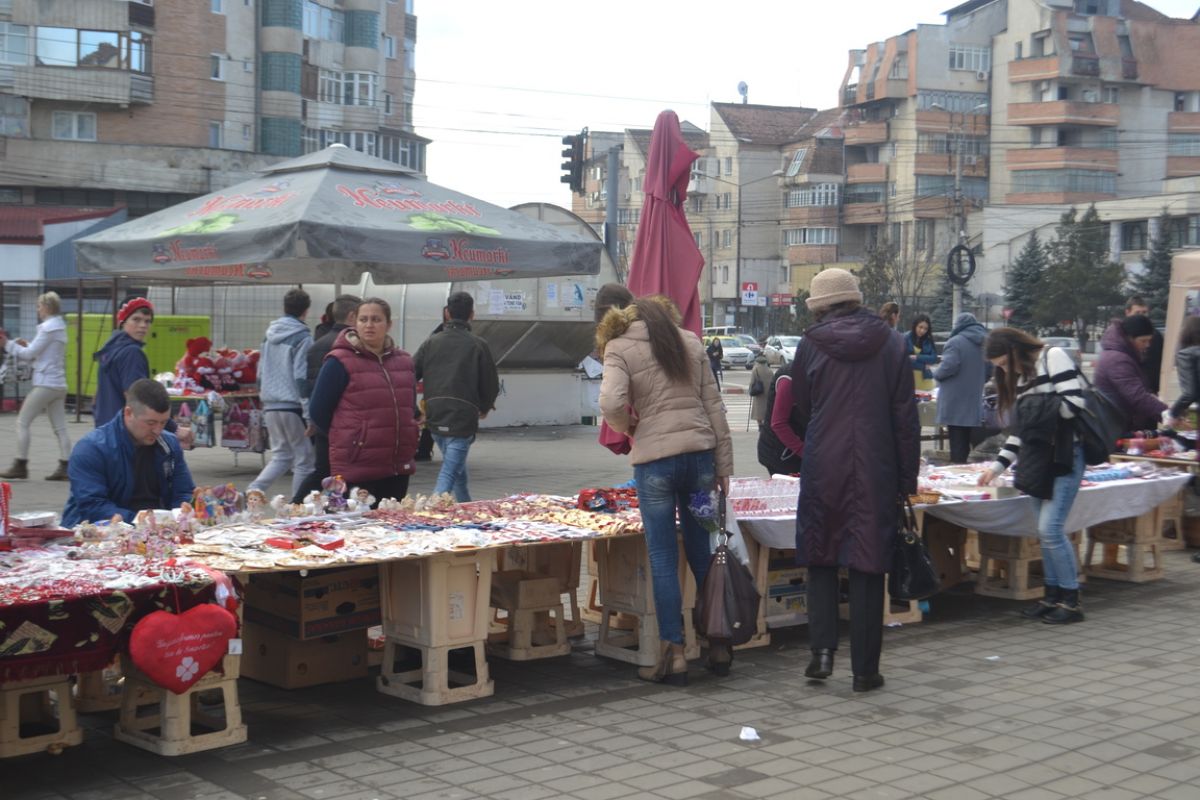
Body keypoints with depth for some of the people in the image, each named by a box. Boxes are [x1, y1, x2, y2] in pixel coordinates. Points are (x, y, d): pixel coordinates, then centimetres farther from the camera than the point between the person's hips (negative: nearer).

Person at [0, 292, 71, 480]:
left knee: (22, 422, -1)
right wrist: (26, 346, 8)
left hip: (45, 384, -9)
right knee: (60, 428, 6)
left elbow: (29, 353, -12)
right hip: (59, 385, 9)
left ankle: (20, 466, 1)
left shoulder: (48, 328, -13)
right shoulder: (59, 327, 15)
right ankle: (65, 467, 2)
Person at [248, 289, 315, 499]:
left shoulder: (269, 335, 13)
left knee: (280, 456, 17)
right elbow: (302, 378, -14)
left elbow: (260, 373, 18)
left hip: (271, 406, 7)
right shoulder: (302, 338, -9)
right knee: (304, 461, 4)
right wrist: (309, 414, -13)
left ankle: (254, 490, -2)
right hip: (292, 406, -7)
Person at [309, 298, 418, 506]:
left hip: (398, 470, 6)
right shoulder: (340, 362, -6)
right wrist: (345, 439, 6)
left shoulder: (404, 361, 12)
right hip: (356, 472, -6)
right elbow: (319, 411, -4)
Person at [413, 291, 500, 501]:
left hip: (435, 418, 5)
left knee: (457, 468, 23)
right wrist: (484, 408, 21)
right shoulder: (477, 345, -3)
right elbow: (491, 384, 1)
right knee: (450, 472, -8)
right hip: (463, 418, -5)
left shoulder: (431, 343, 8)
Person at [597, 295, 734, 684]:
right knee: (703, 551, 13)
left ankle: (673, 654, 6)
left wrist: (627, 427, 5)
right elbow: (713, 404, 10)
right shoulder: (690, 341, 12)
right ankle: (719, 645, 19)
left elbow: (611, 402, -16)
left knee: (663, 557, 3)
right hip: (699, 452, 4)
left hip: (654, 458, -4)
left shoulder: (619, 348, 0)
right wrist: (723, 463, 12)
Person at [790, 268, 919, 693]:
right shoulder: (892, 343, 2)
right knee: (868, 565, 4)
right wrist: (907, 479, 5)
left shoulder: (811, 344, -1)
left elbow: (799, 411, 9)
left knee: (820, 560, 13)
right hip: (876, 472, 1)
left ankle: (823, 649, 0)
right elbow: (906, 416, 1)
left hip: (823, 469, 0)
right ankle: (865, 669, 7)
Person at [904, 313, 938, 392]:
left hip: (925, 377, 4)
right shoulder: (906, 338, -7)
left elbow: (934, 358, -2)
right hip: (909, 377, -4)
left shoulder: (929, 340, 6)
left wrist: (917, 357, -13)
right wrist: (923, 365, -11)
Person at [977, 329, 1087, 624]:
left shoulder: (1054, 357, -7)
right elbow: (1020, 430, 20)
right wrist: (998, 466, 15)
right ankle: (1052, 596, 14)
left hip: (1064, 456, -8)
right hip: (1040, 458, 8)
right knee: (1045, 530, 7)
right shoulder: (1022, 376, 18)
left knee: (1050, 528, -12)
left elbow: (1074, 402, -17)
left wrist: (1040, 413, -8)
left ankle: (1071, 600, -2)